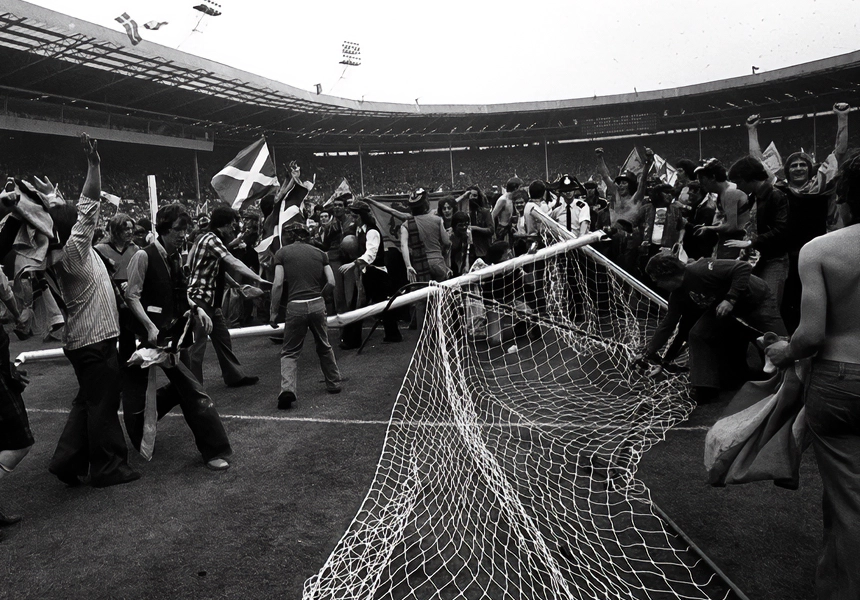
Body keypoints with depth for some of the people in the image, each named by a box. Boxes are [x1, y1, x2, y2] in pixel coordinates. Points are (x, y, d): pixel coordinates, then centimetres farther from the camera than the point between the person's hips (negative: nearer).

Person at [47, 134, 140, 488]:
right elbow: (89, 205, -20)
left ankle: (67, 461, 24)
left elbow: (87, 206, 15)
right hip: (95, 340, -9)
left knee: (88, 402, 20)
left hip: (84, 339, 9)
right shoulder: (74, 250, -16)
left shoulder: (63, 254, 8)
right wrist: (94, 164, -19)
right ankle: (109, 468, 12)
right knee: (102, 405, 1)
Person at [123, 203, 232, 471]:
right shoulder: (144, 256, -11)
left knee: (182, 388, 14)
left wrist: (196, 309, 3)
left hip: (176, 333, 7)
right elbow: (132, 296, -12)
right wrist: (150, 327, -22)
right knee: (192, 390, -5)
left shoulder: (176, 258, 10)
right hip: (157, 334, -7)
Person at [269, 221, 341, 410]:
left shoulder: (282, 253, 3)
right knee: (324, 346, 22)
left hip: (296, 306, -3)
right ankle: (334, 383, 33)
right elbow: (331, 282, 4)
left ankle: (287, 389, -11)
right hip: (318, 304, 3)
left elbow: (278, 283, -5)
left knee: (290, 352, 8)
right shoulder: (319, 253, 12)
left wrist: (274, 312, 0)